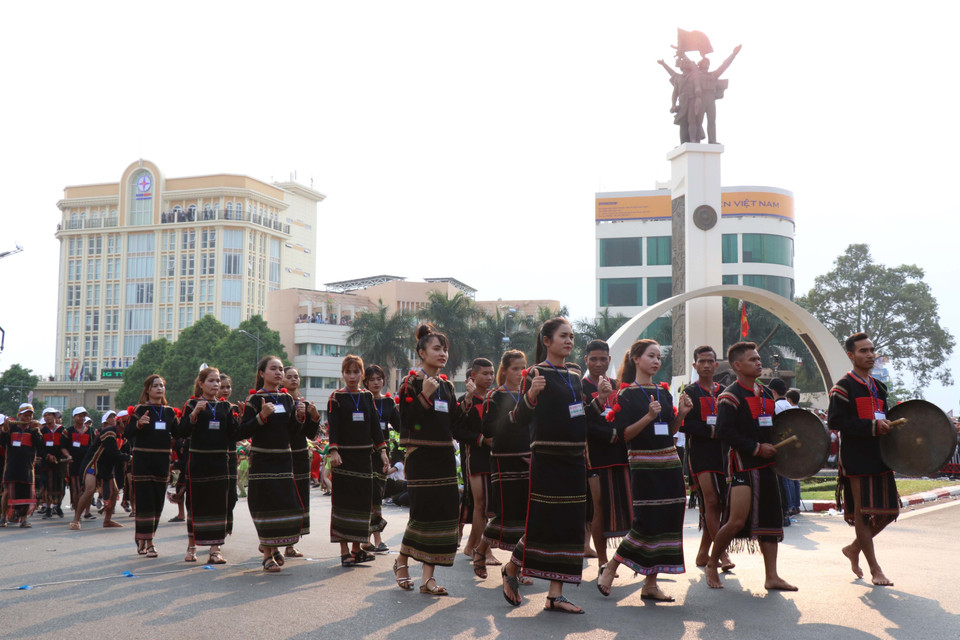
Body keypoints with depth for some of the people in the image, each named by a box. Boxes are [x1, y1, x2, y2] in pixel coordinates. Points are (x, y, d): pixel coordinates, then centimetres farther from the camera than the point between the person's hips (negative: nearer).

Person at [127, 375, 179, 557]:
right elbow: (127, 433, -9)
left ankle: (143, 538, 23)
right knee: (145, 500, -5)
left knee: (158, 501, 8)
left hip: (162, 461, 5)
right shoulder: (140, 409, -3)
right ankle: (148, 542, -1)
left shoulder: (170, 411, 10)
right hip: (143, 460, -5)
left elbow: (178, 434, 8)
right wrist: (138, 424, -26)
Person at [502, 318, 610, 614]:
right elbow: (521, 419, -13)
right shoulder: (537, 373, -7)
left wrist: (600, 399, 4)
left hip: (574, 458, 7)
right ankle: (511, 570, 22)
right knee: (542, 522, -5)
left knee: (569, 525, 6)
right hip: (546, 458, -7)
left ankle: (555, 595, 12)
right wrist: (531, 394, -31)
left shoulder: (574, 373, 13)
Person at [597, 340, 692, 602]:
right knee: (646, 522, -10)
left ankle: (650, 583, 11)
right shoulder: (626, 394, -5)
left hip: (670, 462, 6)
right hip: (643, 465, -6)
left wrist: (681, 413, -1)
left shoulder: (664, 391, 13)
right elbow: (623, 434, -11)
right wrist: (648, 417, -22)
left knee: (669, 520, 3)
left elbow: (671, 430, 16)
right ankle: (610, 568, 10)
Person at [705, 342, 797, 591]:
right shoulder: (730, 396, -10)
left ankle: (772, 577, 11)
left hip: (766, 464, 8)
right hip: (743, 465, -8)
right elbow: (725, 431, -18)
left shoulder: (766, 393, 16)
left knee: (770, 519, 6)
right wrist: (757, 448, -18)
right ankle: (712, 565, 11)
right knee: (737, 521, -10)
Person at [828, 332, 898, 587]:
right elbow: (835, 421, -17)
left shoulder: (879, 387, 17)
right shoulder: (843, 387, -7)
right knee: (862, 512, -2)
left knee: (889, 510, 7)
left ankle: (854, 548, 27)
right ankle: (874, 569, 8)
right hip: (856, 459, -7)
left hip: (880, 457, 8)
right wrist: (872, 427, -20)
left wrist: (888, 427, 6)